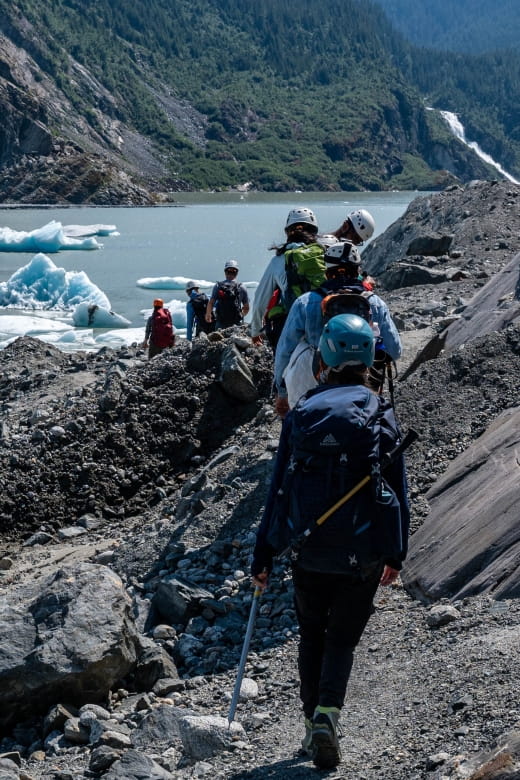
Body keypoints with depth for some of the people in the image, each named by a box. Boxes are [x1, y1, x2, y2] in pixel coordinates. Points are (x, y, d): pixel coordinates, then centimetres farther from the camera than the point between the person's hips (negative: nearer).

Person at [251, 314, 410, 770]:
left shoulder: (301, 415, 0)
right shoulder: (382, 416, -2)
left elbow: (278, 489, 0)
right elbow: (398, 491, 1)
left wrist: (263, 557, 5)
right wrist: (396, 555, 10)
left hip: (307, 553, 1)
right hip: (362, 556, -1)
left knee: (311, 637, 21)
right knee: (342, 639, 11)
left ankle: (313, 722, 21)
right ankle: (327, 714, -10)